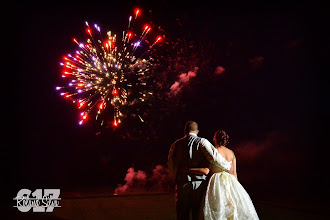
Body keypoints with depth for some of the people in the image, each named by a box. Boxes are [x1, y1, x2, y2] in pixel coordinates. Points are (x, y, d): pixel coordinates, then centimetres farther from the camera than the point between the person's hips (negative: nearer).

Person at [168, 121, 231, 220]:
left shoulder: (175, 145, 9)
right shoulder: (202, 142, -1)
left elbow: (171, 167, 14)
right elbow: (214, 157, -13)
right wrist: (228, 167, 2)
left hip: (182, 183, 3)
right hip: (199, 183, -2)